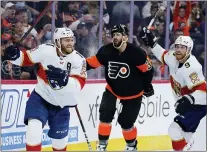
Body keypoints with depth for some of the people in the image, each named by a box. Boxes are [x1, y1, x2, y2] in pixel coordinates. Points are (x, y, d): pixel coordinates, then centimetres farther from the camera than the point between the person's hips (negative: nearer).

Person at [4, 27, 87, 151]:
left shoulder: (79, 60, -14)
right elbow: (26, 58, -6)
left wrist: (64, 78, -42)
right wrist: (15, 55, -27)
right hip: (41, 97, -2)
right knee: (34, 129, -24)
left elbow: (79, 84, -23)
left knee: (60, 139, 14)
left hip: (61, 104, 2)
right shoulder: (45, 50, -17)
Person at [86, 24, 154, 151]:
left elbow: (147, 69, -13)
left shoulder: (136, 53, -25)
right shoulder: (106, 51, -14)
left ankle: (131, 145, 30)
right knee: (105, 114, -12)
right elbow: (92, 62, -6)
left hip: (133, 94, -3)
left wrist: (147, 86, -5)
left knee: (126, 122, 2)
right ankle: (102, 145, 2)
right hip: (113, 90, 3)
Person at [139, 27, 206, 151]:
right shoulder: (174, 58, -7)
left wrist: (189, 99, -52)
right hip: (186, 103, 9)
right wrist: (152, 43, 9)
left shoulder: (191, 68, -32)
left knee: (175, 129, -20)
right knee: (185, 136, 18)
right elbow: (164, 55, 18)